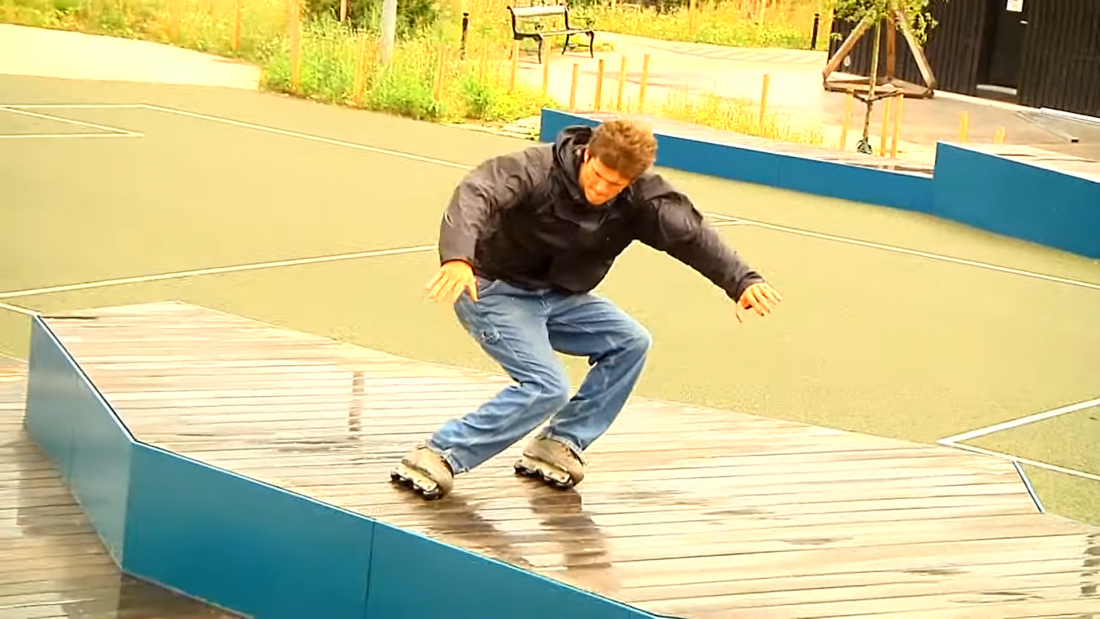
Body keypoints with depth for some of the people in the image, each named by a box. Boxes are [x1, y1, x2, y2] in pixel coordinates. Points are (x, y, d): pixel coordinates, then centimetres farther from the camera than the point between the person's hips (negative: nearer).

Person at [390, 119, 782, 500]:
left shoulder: (640, 198, -12)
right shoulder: (539, 169, -26)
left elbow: (690, 233, -18)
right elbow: (476, 193, -41)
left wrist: (742, 281, -35)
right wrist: (457, 257, -60)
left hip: (558, 297, 7)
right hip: (494, 291, -6)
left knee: (630, 342, -9)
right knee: (547, 387, -23)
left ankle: (559, 444, 0)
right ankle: (438, 455, -19)